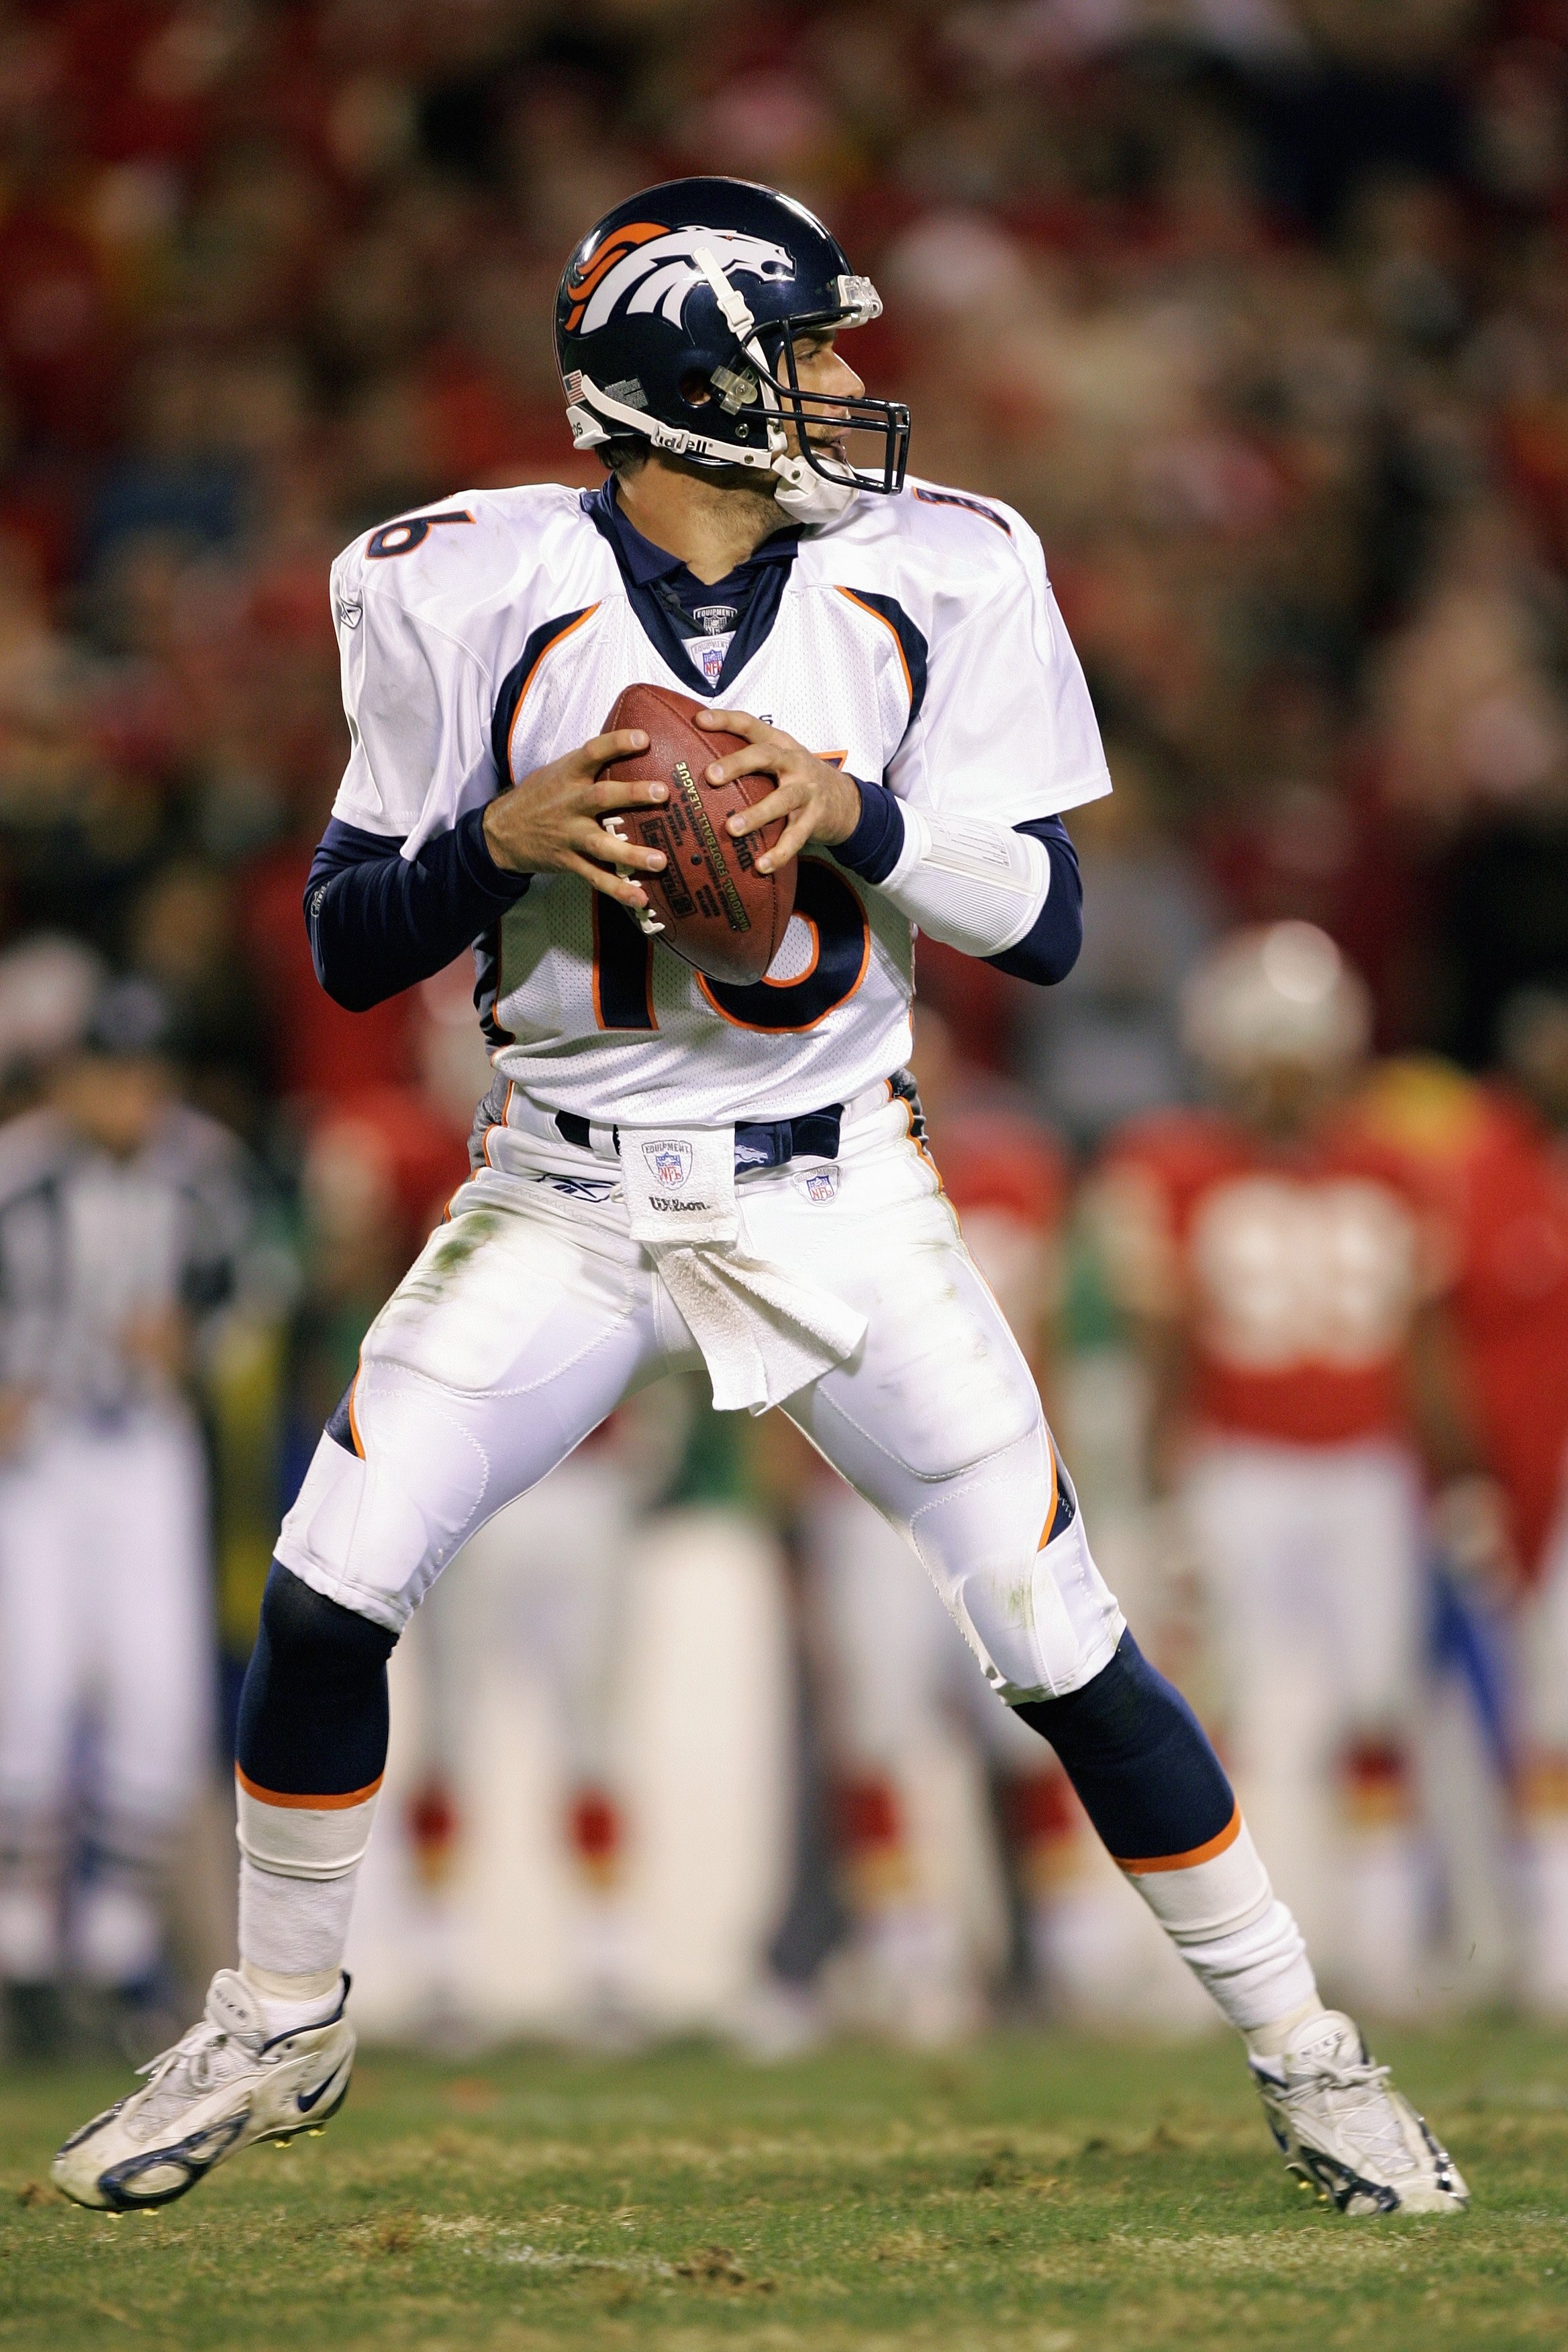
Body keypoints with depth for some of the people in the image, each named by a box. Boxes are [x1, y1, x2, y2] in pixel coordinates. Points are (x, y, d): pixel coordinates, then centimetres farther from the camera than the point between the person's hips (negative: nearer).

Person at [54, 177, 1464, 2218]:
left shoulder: (937, 579, -3)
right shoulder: (476, 596, -6)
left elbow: (1044, 924, -4)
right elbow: (349, 945, -2)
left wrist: (855, 811, -21)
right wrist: (505, 837, -21)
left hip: (836, 1203, 0)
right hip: (562, 1206, 0)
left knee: (1064, 1646, -5)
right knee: (328, 1588, -12)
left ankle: (1302, 2053, 12)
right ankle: (278, 2031, 12)